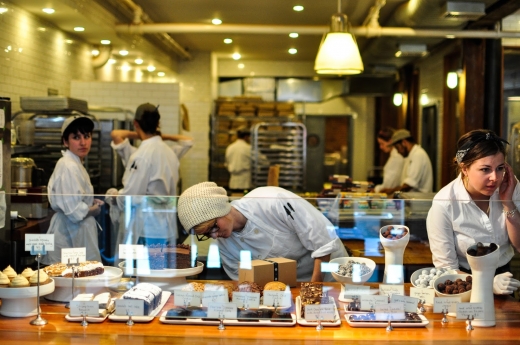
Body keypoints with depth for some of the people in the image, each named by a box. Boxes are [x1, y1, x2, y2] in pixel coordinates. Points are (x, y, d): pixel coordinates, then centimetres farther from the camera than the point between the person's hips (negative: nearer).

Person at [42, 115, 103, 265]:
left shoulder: (76, 164, 12)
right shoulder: (69, 167, -19)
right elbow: (75, 211, -24)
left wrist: (91, 202, 8)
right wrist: (94, 209, -7)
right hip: (70, 234, -10)